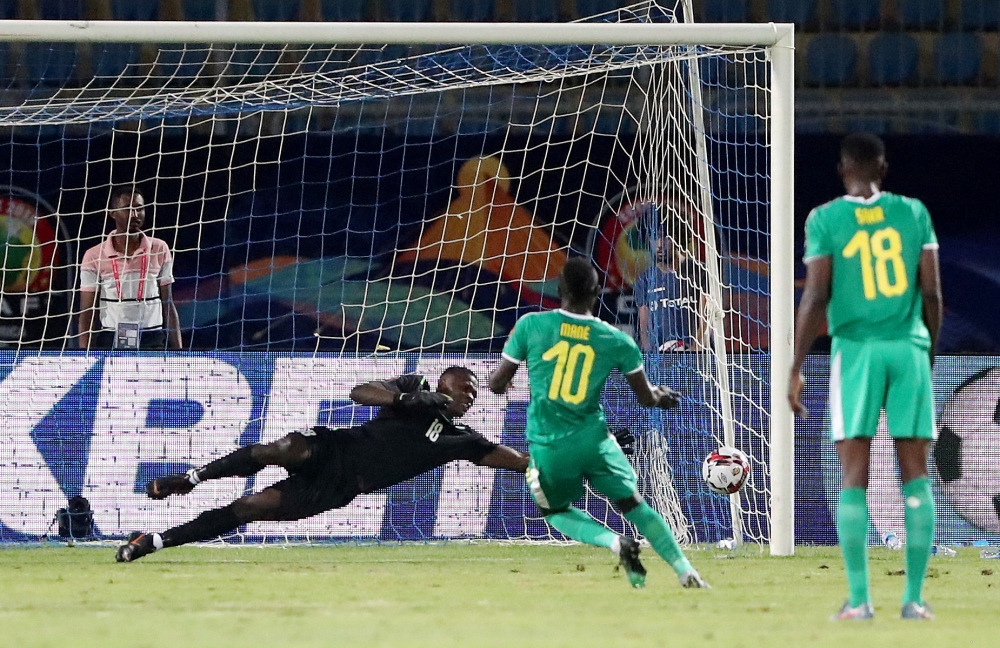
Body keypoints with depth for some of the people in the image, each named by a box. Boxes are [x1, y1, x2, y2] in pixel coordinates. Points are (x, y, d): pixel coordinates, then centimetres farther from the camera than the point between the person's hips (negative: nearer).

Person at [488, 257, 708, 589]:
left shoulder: (531, 325, -7)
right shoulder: (616, 341, -2)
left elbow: (497, 383, -1)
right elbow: (647, 398, 7)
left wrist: (497, 379, 24)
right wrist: (662, 395, 31)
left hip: (548, 445, -1)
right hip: (594, 438, 1)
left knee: (557, 511, 22)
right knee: (634, 504, 16)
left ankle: (616, 542, -5)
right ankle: (685, 570, 5)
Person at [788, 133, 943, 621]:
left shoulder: (825, 219, -1)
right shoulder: (912, 213, 5)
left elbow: (815, 297, -7)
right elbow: (932, 292, 4)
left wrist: (795, 369, -3)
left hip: (856, 348, -1)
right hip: (909, 346, 1)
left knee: (854, 476, 0)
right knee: (916, 475, 4)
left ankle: (858, 598, -7)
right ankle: (914, 596, 0)